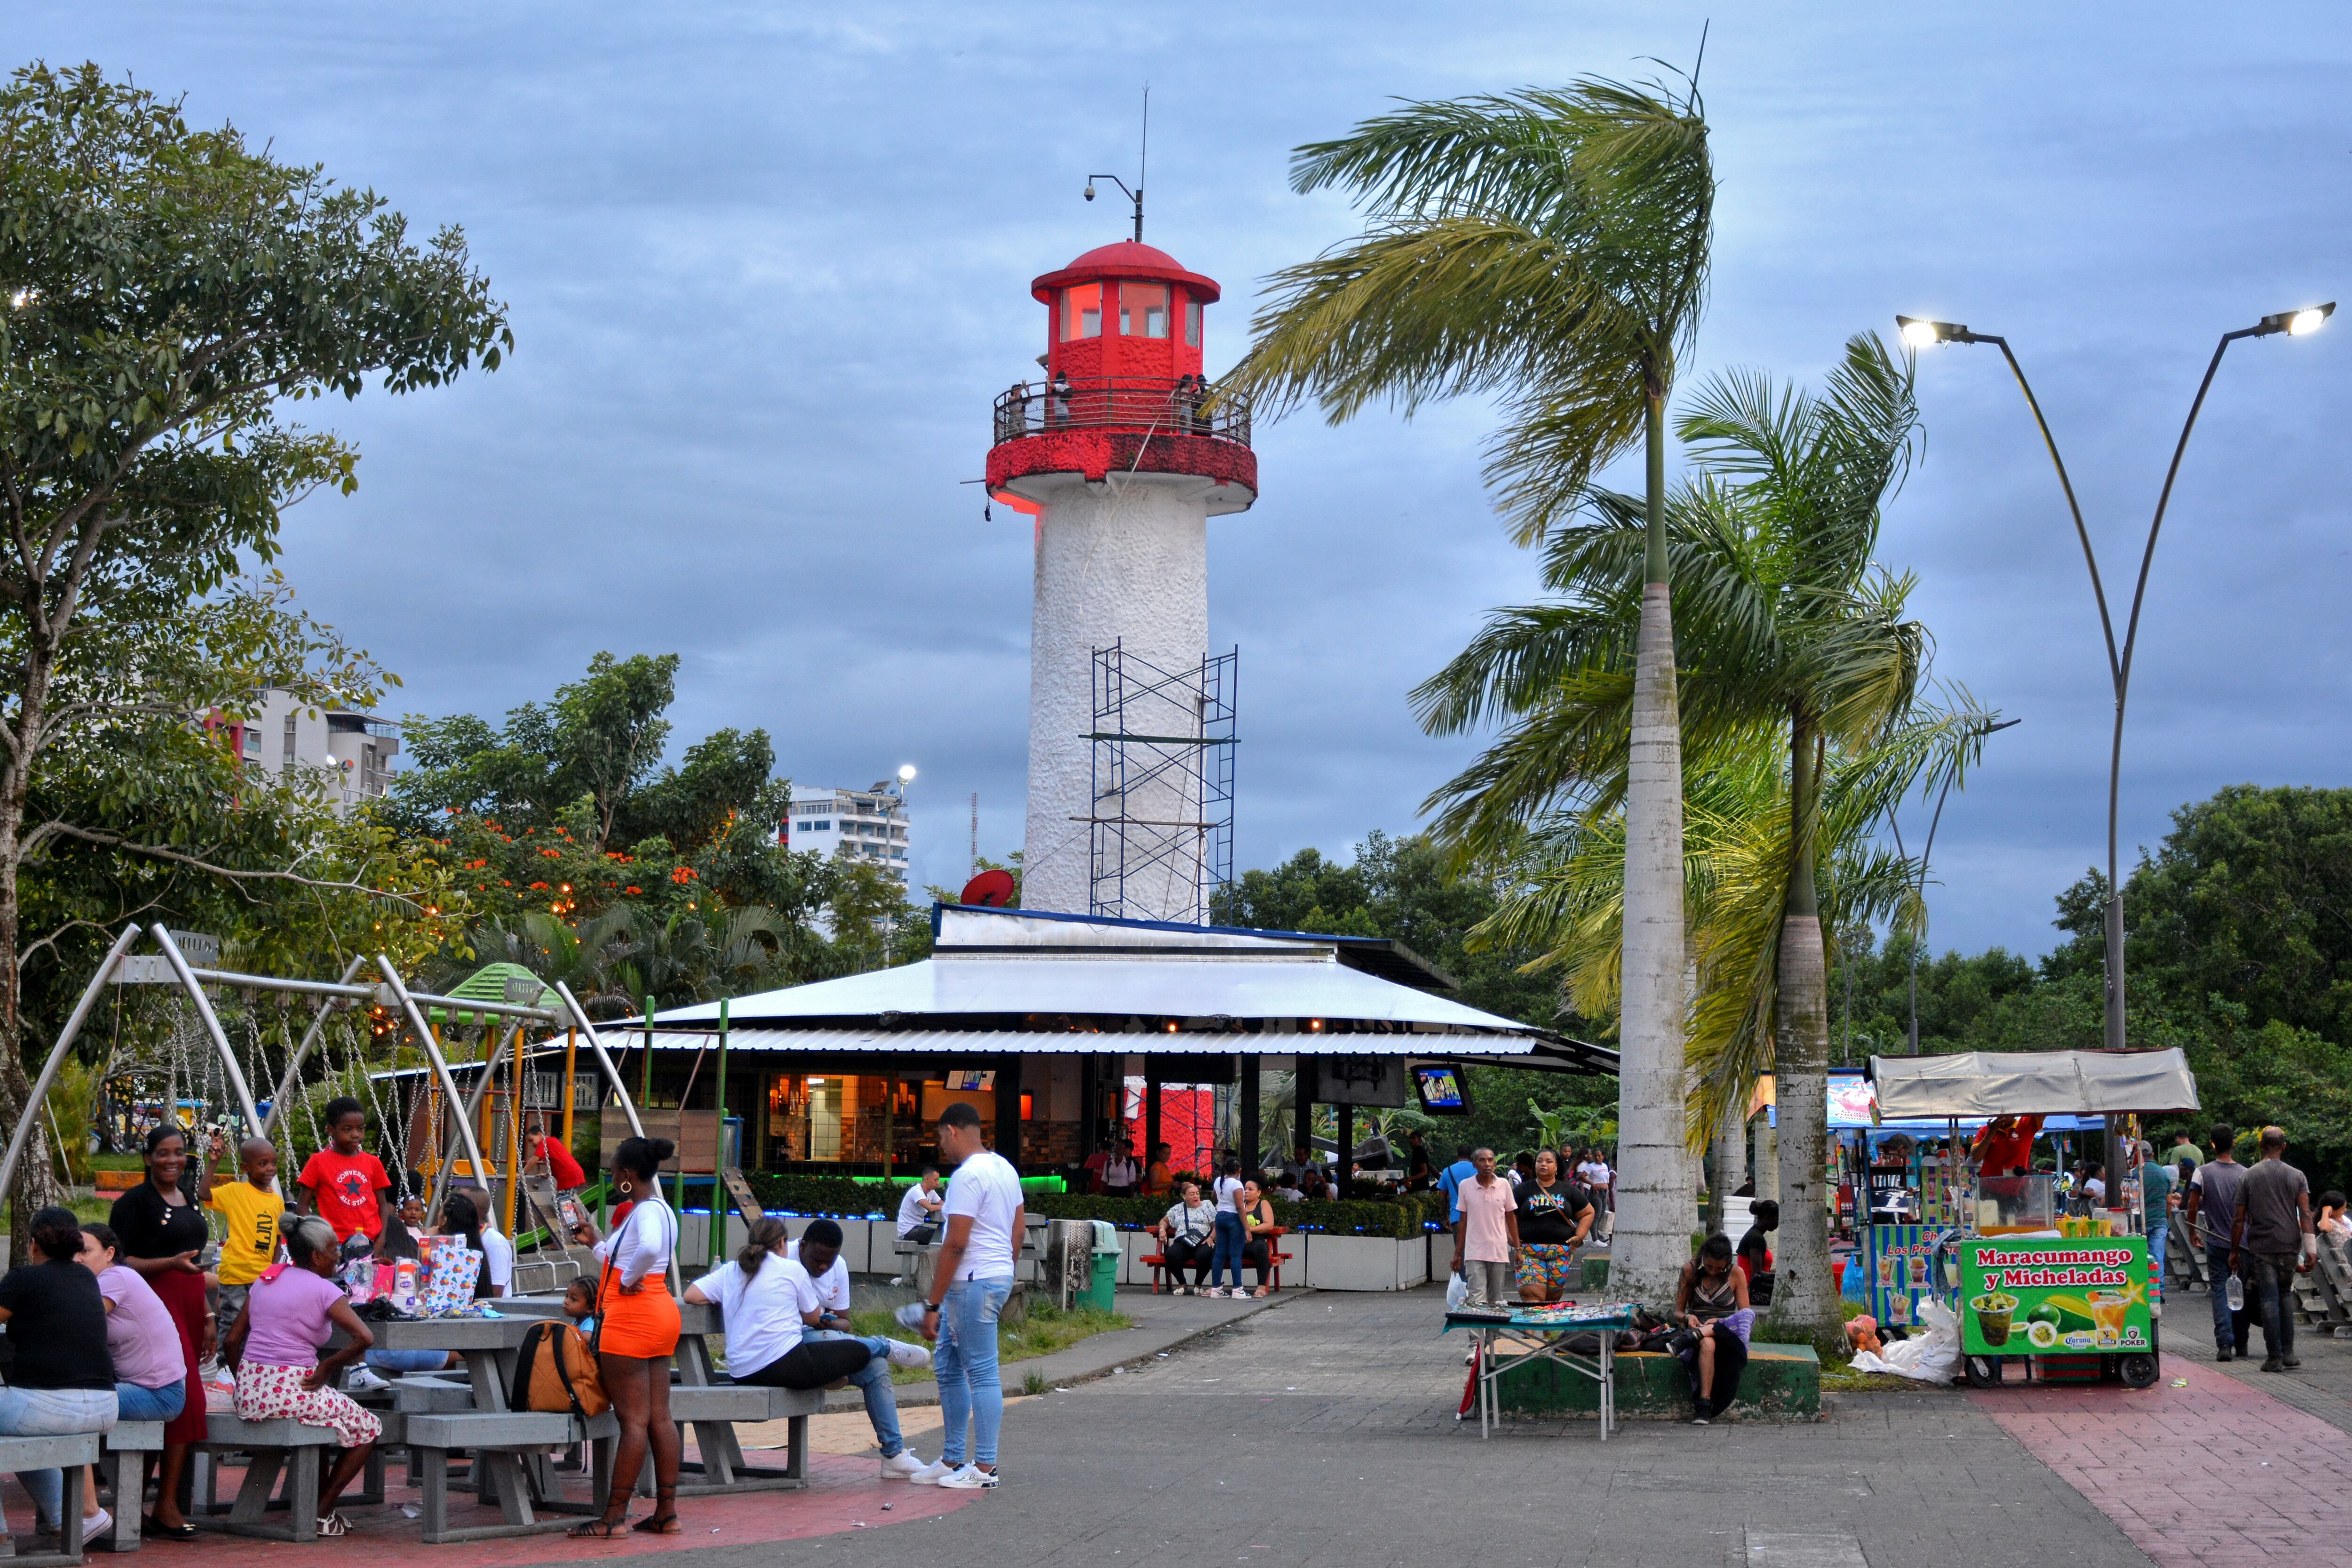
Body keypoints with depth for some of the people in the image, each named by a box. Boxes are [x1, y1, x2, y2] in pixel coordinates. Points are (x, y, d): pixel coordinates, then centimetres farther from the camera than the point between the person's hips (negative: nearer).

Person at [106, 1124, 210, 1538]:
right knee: (186, 1397, -17)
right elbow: (121, 1263, -9)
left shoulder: (189, 1203, 20)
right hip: (157, 1305, -8)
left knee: (181, 1400, 3)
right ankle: (166, 1507, -15)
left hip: (188, 1308, 8)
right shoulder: (134, 1202, -4)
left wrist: (207, 1317, 23)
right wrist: (172, 1263, -21)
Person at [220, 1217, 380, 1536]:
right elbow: (364, 1338, -20)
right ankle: (321, 1515, 9)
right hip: (292, 1390, -8)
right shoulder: (323, 1289, -8)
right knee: (369, 1428, 13)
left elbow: (232, 1340, 14)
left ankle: (316, 1503, 32)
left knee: (334, 1409, 34)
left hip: (248, 1393, 8)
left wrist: (247, 1385, 19)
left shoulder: (266, 1279, 13)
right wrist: (326, 1368, -8)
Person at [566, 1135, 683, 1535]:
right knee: (660, 1418, 9)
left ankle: (615, 1517, -3)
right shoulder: (660, 1210, 17)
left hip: (633, 1318, -10)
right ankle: (667, 1513, 10)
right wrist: (596, 1243, 26)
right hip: (659, 1315, 10)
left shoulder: (647, 1211, -14)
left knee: (633, 1420, -7)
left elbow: (649, 1249, -37)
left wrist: (627, 1281, -23)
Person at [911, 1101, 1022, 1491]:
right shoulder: (1004, 1167, 13)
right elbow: (1018, 1232, 18)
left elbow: (955, 1244, -19)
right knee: (947, 1366, 16)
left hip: (973, 1282, -10)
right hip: (999, 1275, 10)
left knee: (982, 1373, -4)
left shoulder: (968, 1176, -17)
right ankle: (953, 1461, 21)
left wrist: (933, 1305, -17)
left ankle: (984, 1468, 0)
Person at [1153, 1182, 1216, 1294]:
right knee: (1170, 1254, -32)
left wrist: (1211, 1238, -10)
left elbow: (1216, 1225, 8)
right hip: (1182, 1242, 2)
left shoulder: (1207, 1207, 16)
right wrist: (1162, 1229, 7)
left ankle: (1198, 1285, -11)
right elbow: (1165, 1221, 30)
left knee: (1205, 1254, -38)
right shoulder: (1178, 1209, 23)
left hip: (1202, 1242, -2)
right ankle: (1182, 1284, -8)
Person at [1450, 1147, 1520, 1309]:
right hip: (1474, 1253, -1)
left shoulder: (1504, 1185, 2)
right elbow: (1463, 1221, 7)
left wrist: (1517, 1248, 8)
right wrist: (1458, 1253, 8)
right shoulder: (1466, 1186, 0)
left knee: (1496, 1301, 8)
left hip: (1499, 1251, 2)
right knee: (1477, 1301, -13)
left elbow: (1511, 1218, 11)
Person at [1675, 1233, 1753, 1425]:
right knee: (1707, 1344, -41)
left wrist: (1720, 1322, -18)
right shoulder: (1690, 1271, 6)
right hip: (1697, 1327, -1)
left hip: (1727, 1328, 1)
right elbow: (1678, 1311, 10)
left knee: (1748, 1315, -36)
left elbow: (1746, 1315, 1)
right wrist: (1688, 1318, -15)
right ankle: (1704, 1404, -48)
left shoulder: (1736, 1275, 5)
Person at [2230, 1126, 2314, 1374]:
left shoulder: (2249, 1177, 0)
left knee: (2269, 1300, -1)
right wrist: (2310, 1248, -8)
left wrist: (2234, 1250, 9)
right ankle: (2288, 1353, 12)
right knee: (2286, 1294, 16)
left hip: (2261, 1248, -1)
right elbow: (2305, 1214, -7)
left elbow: (2239, 1219, 0)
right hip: (2289, 1246, 1)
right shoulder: (2297, 1176, 1)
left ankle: (2275, 1357, -2)